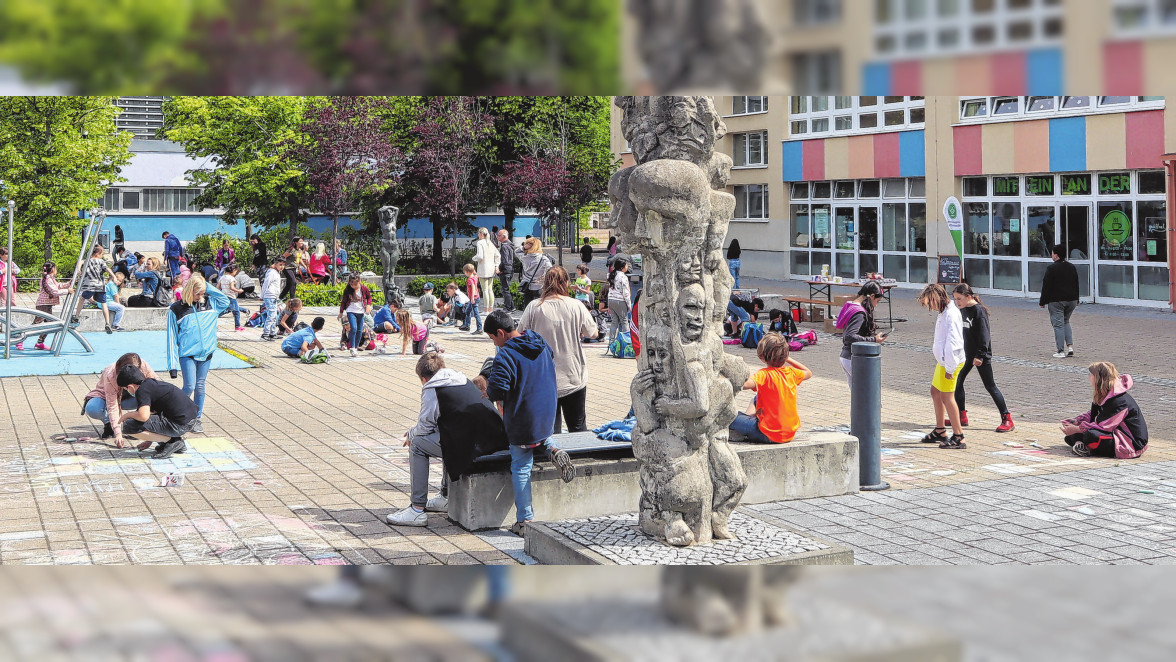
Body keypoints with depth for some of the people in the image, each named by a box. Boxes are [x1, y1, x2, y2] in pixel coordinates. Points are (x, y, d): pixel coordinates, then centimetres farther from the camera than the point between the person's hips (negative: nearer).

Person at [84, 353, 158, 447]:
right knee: (92, 409, -37)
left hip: (127, 395, 2)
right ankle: (108, 423, -3)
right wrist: (118, 433, -46)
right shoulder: (110, 376, -37)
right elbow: (112, 407, -38)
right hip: (105, 395, -2)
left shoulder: (143, 366, -29)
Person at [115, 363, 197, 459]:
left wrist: (127, 415, -2)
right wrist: (149, 440, 36)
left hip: (180, 425, -9)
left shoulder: (142, 390, -9)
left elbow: (143, 416, -24)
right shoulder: (152, 382, 19)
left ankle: (172, 441, -5)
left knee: (128, 427, -9)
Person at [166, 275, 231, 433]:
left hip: (206, 353, 3)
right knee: (190, 386, -9)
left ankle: (197, 418, 16)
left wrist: (208, 288, -3)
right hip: (187, 354, -3)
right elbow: (172, 337, -2)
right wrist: (172, 363, -6)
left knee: (200, 386, 7)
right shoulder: (176, 309, -3)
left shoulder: (209, 303, 6)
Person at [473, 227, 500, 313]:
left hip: (483, 269, -7)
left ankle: (486, 310, -5)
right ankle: (491, 308, 15)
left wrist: (474, 258, 0)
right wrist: (496, 266, 12)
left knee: (485, 290, -5)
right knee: (490, 289, 12)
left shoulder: (480, 243, -11)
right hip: (491, 269, 7)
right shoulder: (490, 243, 11)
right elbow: (498, 255, 12)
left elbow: (480, 256, -20)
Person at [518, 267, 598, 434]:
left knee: (549, 433, 6)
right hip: (574, 379, 1)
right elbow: (593, 333, 5)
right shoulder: (576, 306, -7)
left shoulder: (534, 308, -9)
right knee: (579, 429, 14)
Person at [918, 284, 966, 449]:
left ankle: (958, 438, -3)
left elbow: (953, 343, -24)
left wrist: (949, 368, -24)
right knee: (935, 391, 20)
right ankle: (940, 432, 32)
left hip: (950, 362, -11)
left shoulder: (951, 314, -20)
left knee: (947, 397, -8)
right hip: (943, 361, 11)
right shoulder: (943, 312, 12)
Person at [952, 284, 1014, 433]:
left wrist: (980, 355, -22)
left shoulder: (979, 311, -17)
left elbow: (984, 334, -20)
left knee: (990, 386, -6)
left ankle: (1007, 419, -1)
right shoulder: (962, 310, 8)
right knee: (957, 382, 8)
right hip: (966, 354, 8)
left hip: (981, 356, -8)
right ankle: (961, 417, 20)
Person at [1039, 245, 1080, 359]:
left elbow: (1046, 286, -11)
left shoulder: (1052, 268, -13)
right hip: (1071, 300, 7)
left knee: (1058, 324, -2)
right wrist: (1076, 300, 26)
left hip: (1056, 301, -7)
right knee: (1065, 321, 21)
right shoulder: (1072, 267, 9)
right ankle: (1070, 346, 8)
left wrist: (1042, 302, -4)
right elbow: (1076, 285, 18)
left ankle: (1060, 351, -4)